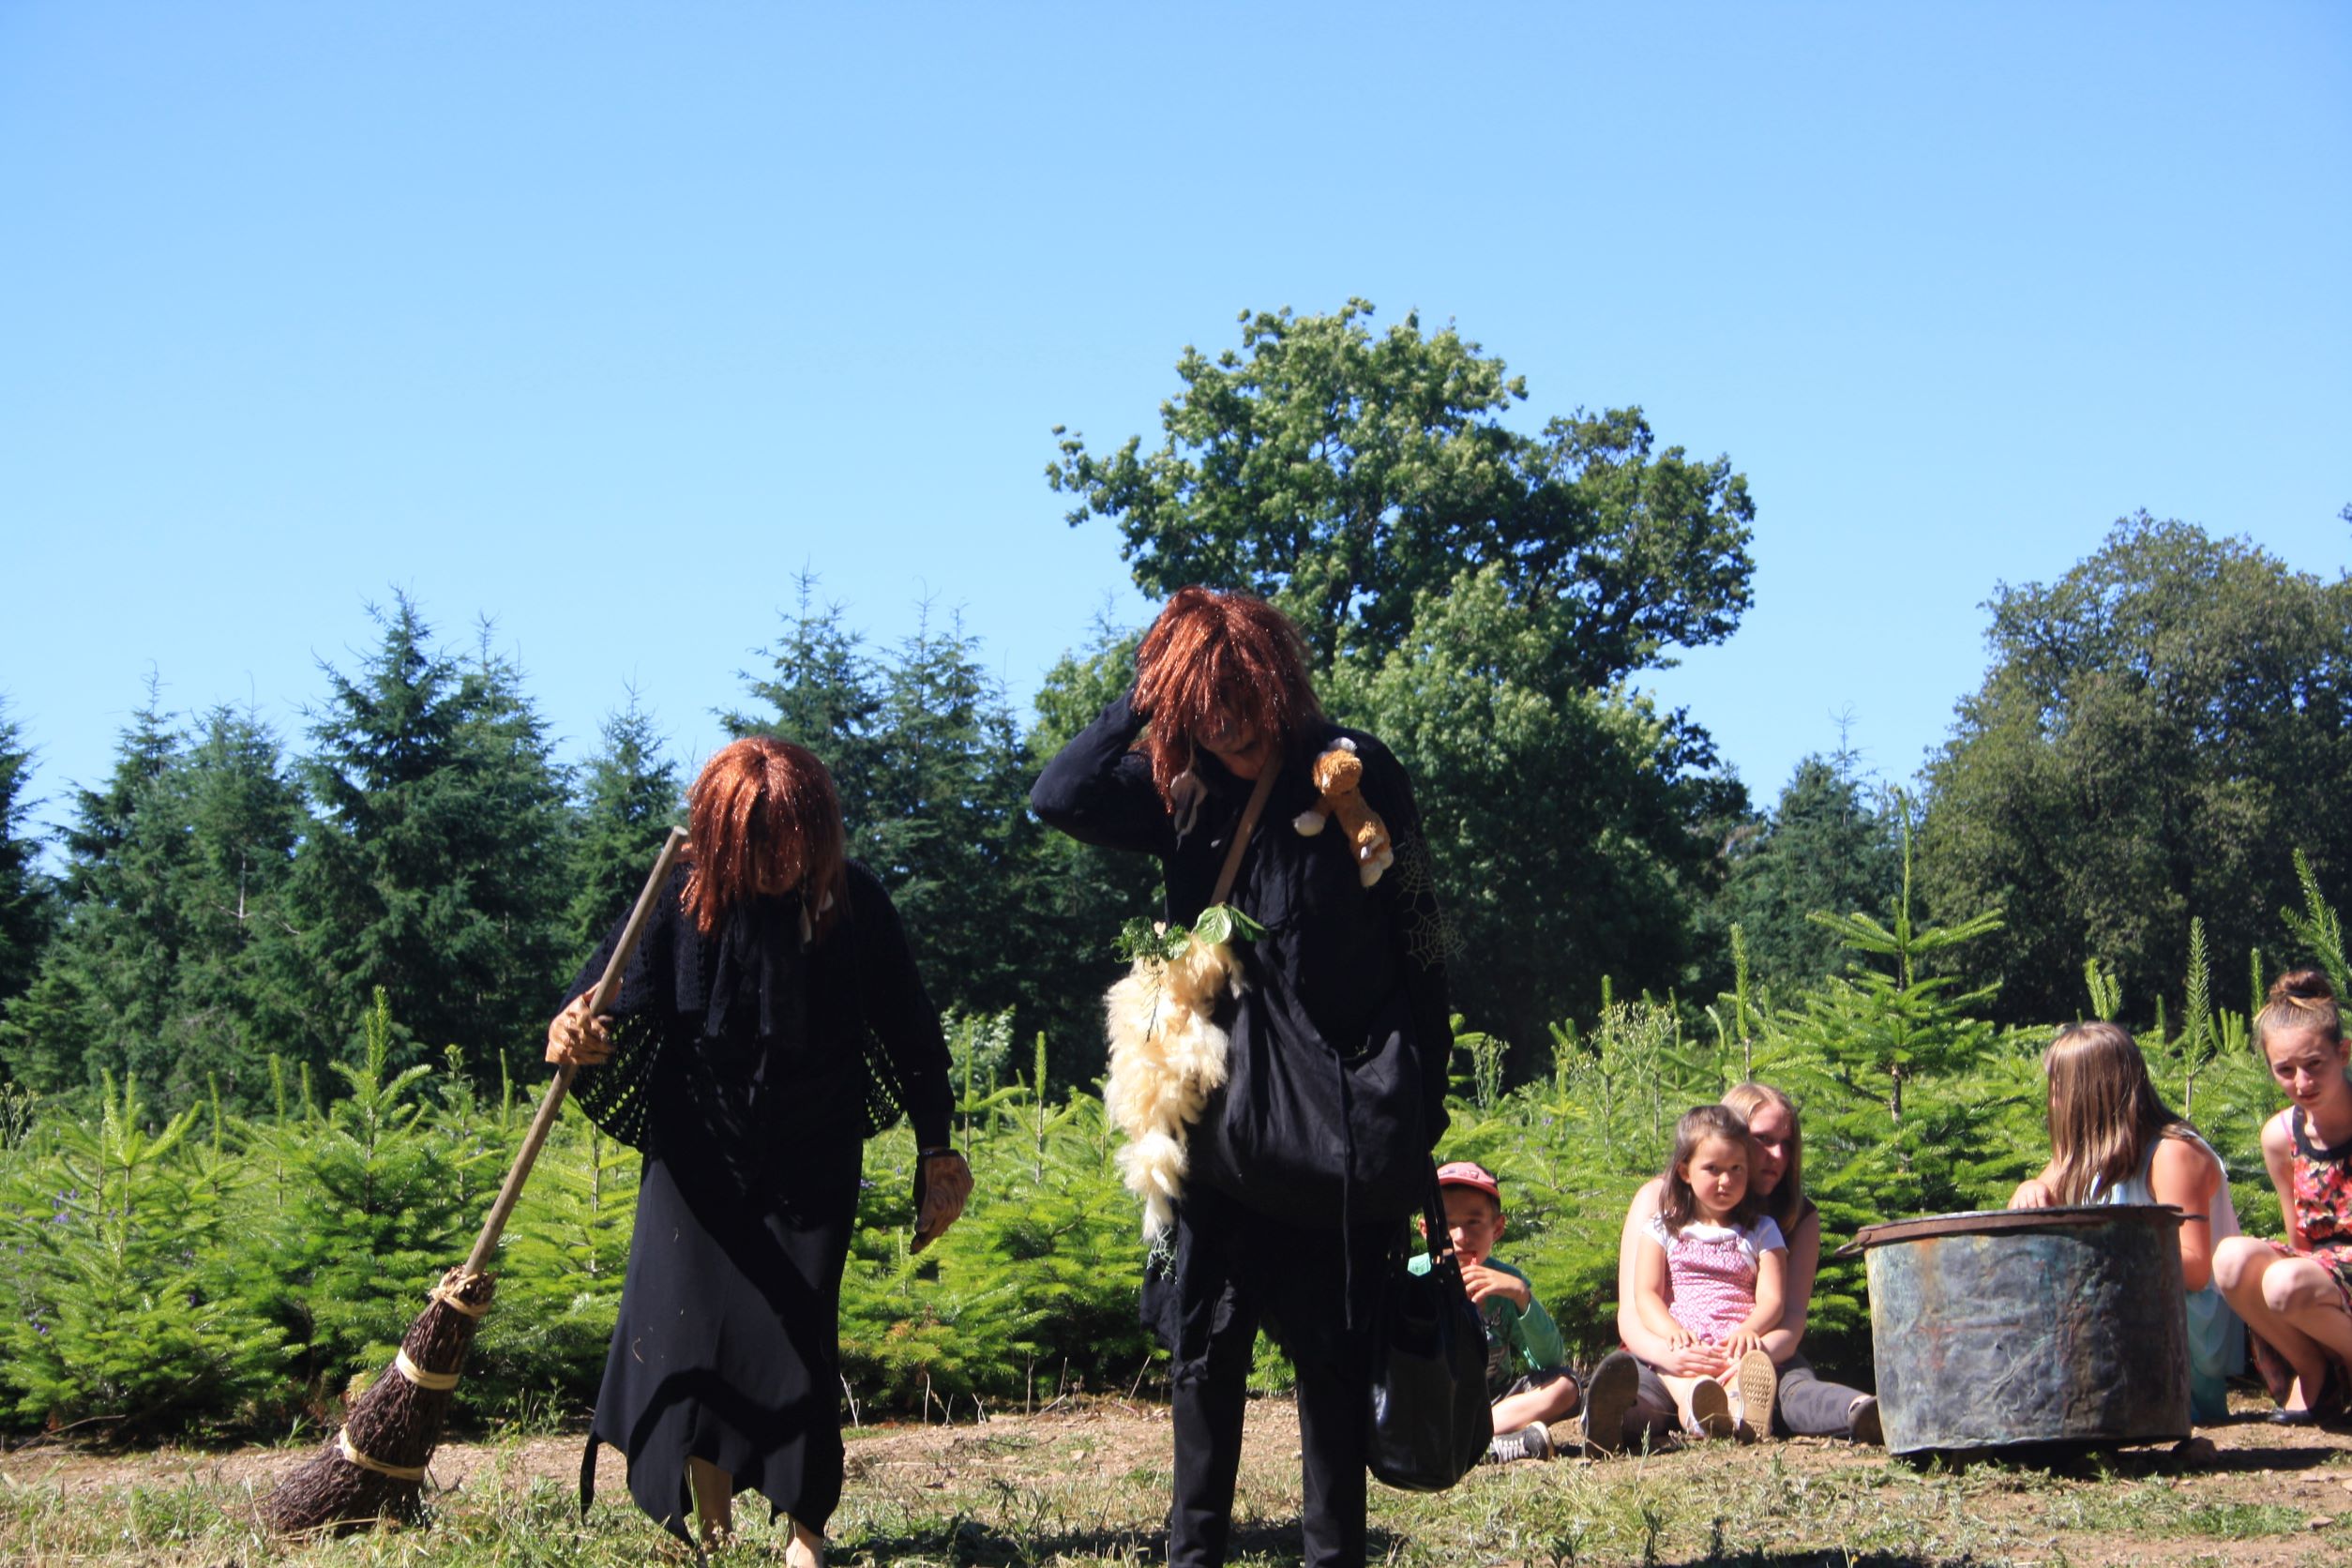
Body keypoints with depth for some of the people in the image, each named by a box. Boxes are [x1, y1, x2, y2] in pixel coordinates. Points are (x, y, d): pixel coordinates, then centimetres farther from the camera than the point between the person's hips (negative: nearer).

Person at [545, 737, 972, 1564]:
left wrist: (936, 1146, 1)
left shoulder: (853, 902, -9)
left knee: (795, 1334, -3)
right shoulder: (683, 901, -10)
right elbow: (616, 987, -13)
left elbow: (910, 1030, -2)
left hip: (811, 1167, -1)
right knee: (688, 1324, -2)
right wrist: (574, 1030, -37)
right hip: (699, 1158, 1)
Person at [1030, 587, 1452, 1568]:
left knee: (1330, 1344, 3)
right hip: (1218, 1109, 4)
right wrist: (1144, 699, -7)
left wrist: (1419, 1111, -7)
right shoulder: (1186, 790, 7)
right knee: (1203, 1338, 6)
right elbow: (1058, 798, -4)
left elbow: (1417, 949, -5)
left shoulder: (1356, 776, -6)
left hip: (1336, 1111, -4)